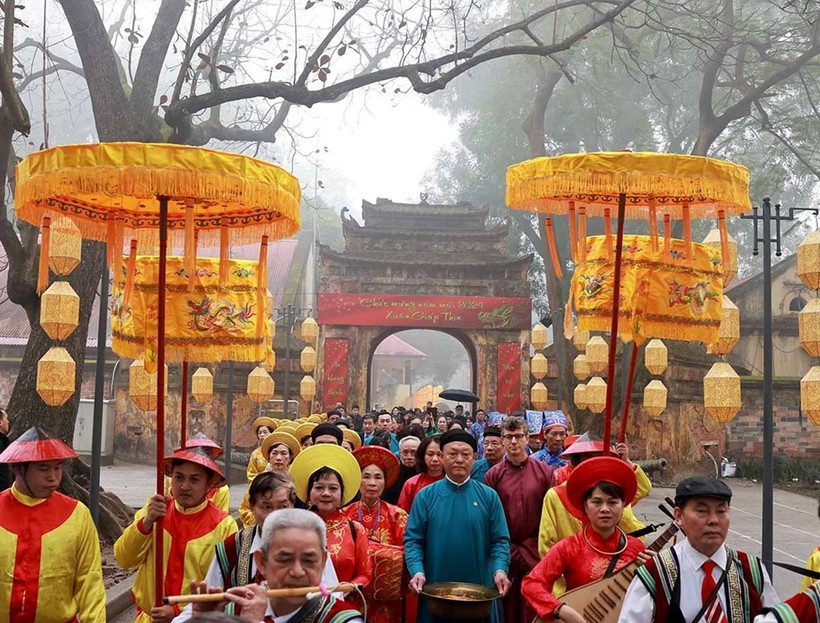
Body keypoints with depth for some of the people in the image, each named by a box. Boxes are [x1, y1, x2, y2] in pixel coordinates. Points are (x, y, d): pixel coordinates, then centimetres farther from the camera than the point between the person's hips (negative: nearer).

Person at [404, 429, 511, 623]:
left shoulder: (488, 496, 3)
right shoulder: (426, 496, 1)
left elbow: (500, 540, 0)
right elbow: (412, 539, -3)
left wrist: (500, 570, -17)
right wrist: (417, 571, -19)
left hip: (479, 591, 1)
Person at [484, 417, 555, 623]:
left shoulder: (544, 472, 1)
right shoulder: (493, 475, 0)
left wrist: (532, 550, -4)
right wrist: (511, 551, -4)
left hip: (536, 554, 0)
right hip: (504, 555, 0)